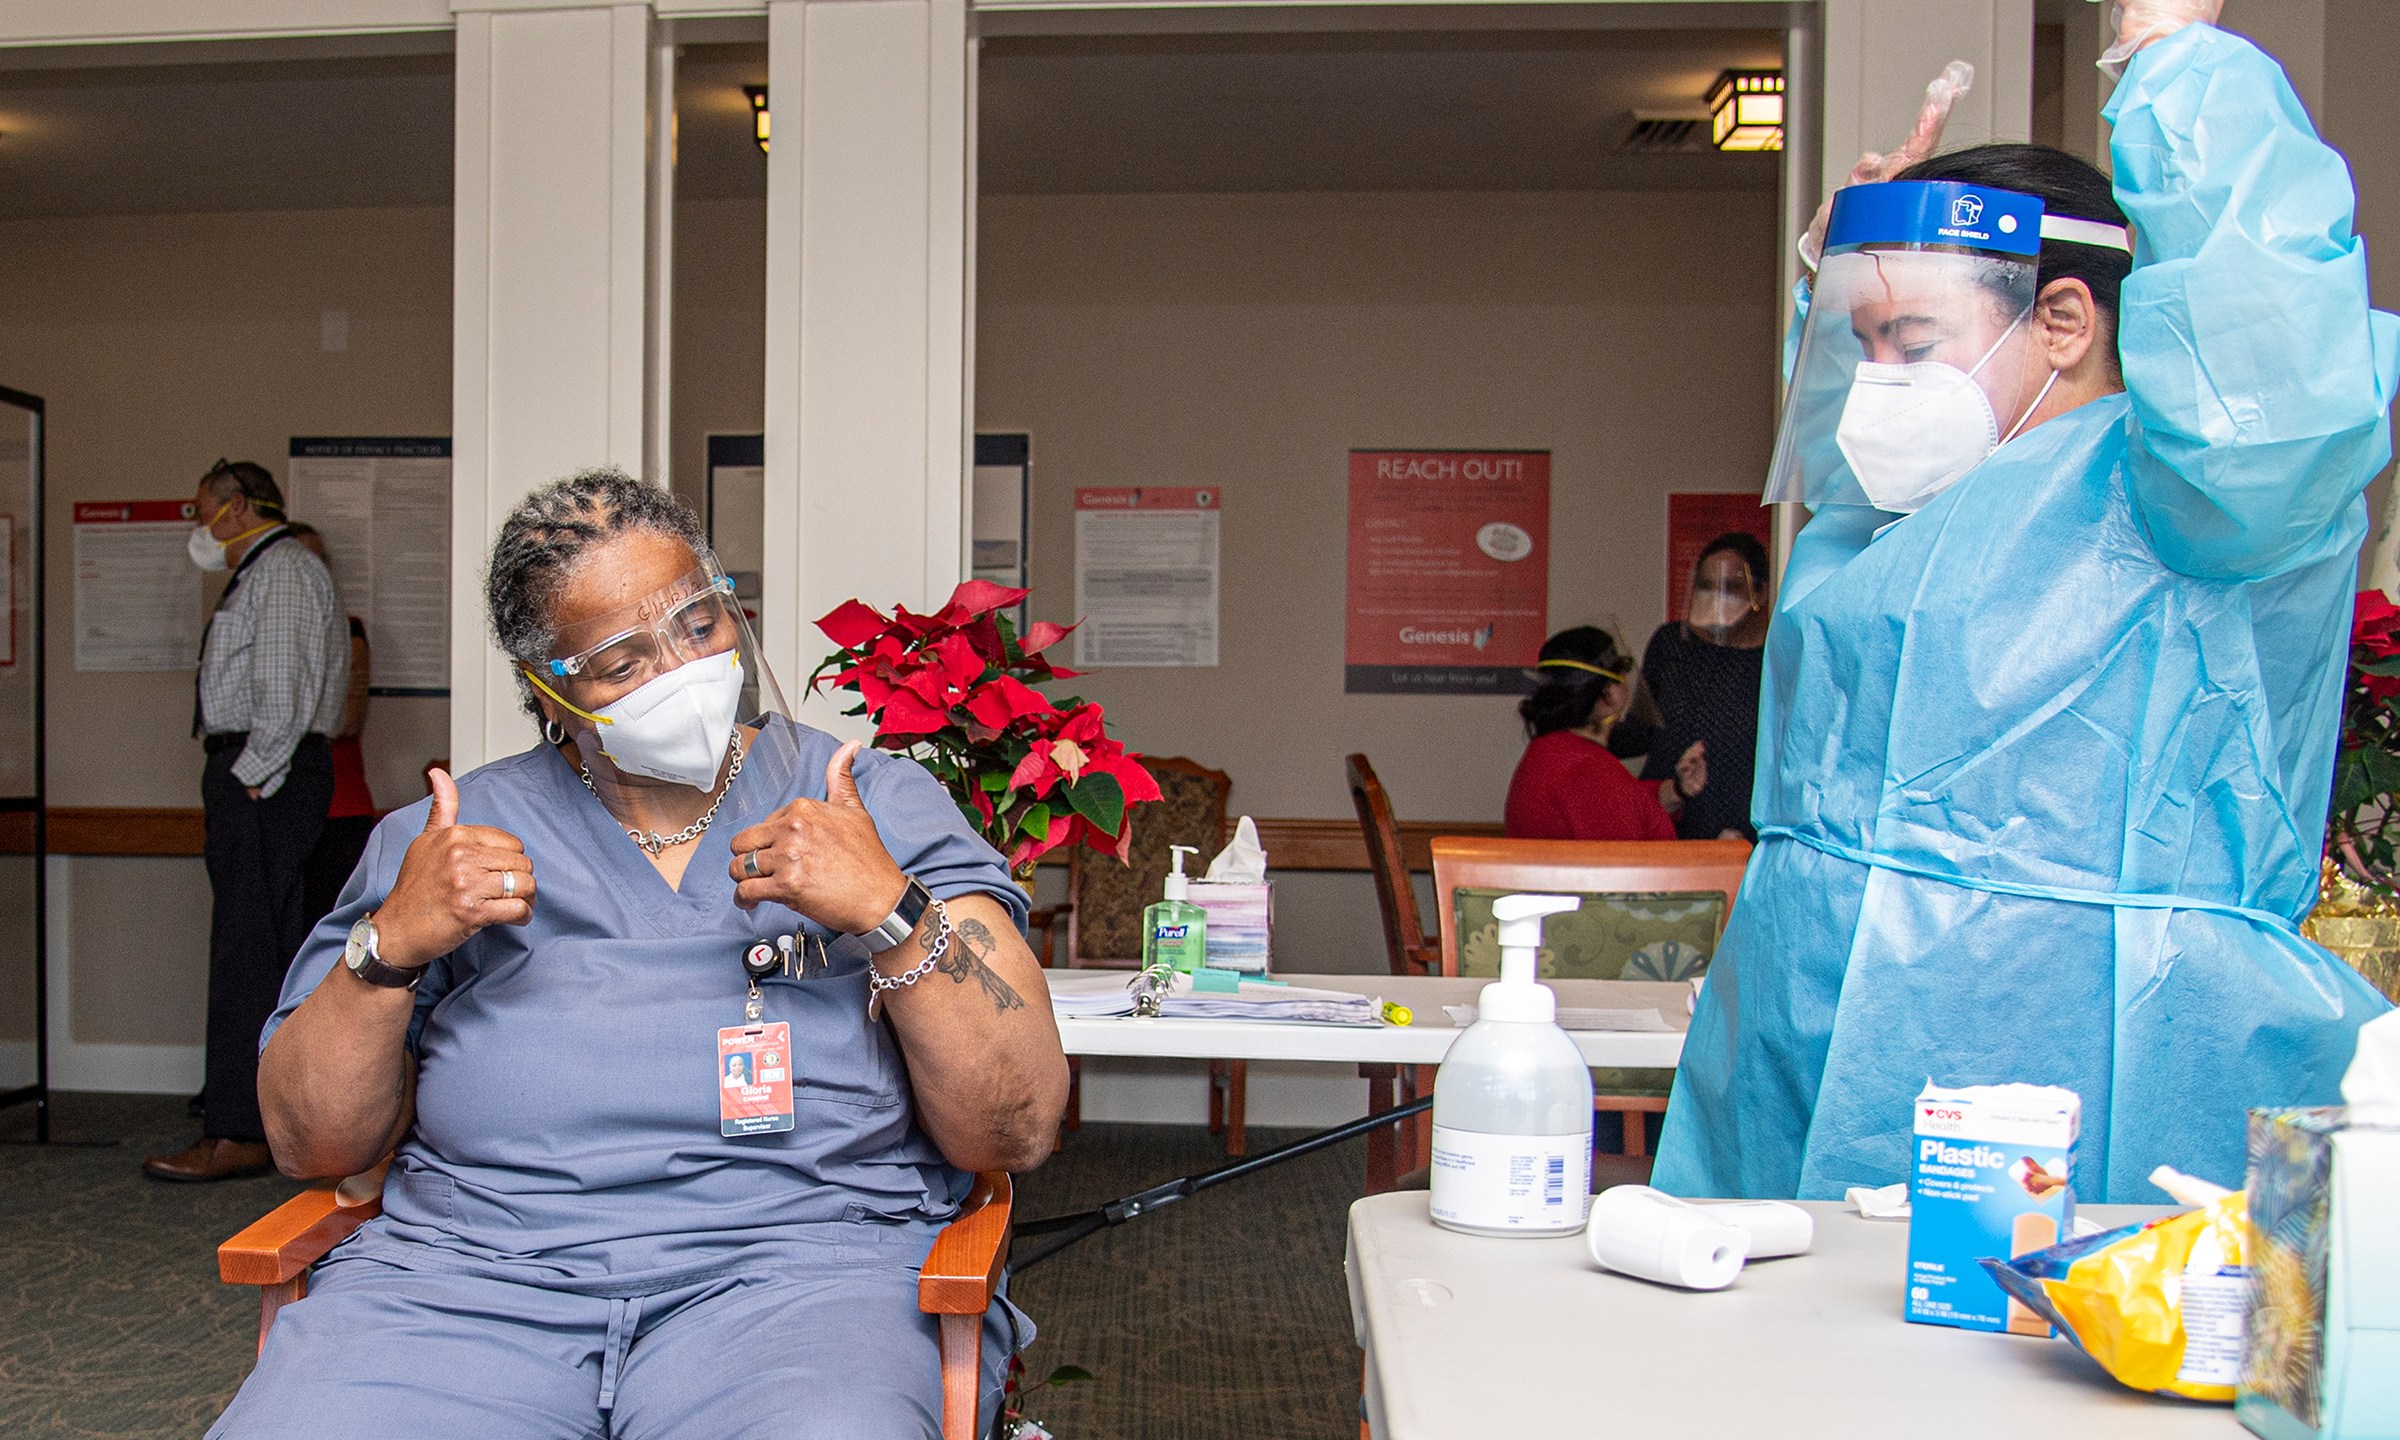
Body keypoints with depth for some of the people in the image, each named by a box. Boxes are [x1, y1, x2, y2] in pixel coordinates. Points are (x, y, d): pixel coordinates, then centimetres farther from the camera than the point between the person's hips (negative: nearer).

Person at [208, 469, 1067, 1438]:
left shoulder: (888, 811, 9)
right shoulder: (445, 837, 16)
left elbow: (1016, 1134, 1)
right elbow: (313, 1146, 14)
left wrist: (890, 911, -12)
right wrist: (389, 947, -2)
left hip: (796, 1259, -2)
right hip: (467, 1263, 3)